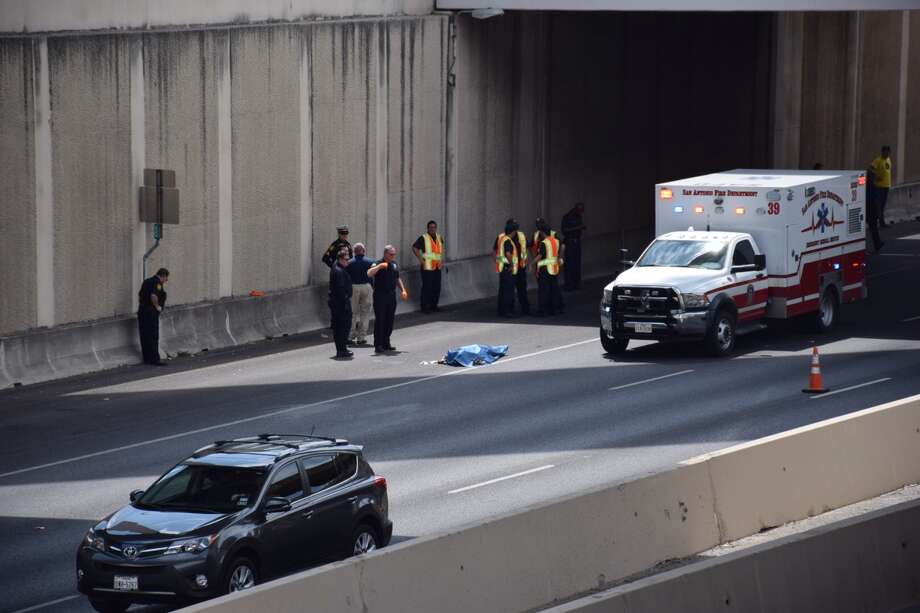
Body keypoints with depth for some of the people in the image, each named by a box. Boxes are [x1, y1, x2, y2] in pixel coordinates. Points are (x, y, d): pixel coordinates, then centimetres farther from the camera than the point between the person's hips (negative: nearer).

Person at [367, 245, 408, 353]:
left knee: (389, 320, 9)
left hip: (391, 295, 6)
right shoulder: (378, 264, -8)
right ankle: (378, 345, -2)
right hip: (380, 296, -6)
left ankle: (386, 343, 18)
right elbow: (369, 274, -26)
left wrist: (402, 290, 13)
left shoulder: (395, 265, 12)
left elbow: (397, 278, 25)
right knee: (379, 320, -5)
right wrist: (380, 266, -32)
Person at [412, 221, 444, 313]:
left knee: (436, 287, 9)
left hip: (437, 266, 7)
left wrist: (442, 258, 23)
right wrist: (420, 259, -15)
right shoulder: (423, 238, -10)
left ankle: (433, 305, 20)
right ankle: (425, 307, -2)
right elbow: (414, 248, -13)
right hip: (427, 266, -7)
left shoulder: (439, 237, 10)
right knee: (427, 286, -8)